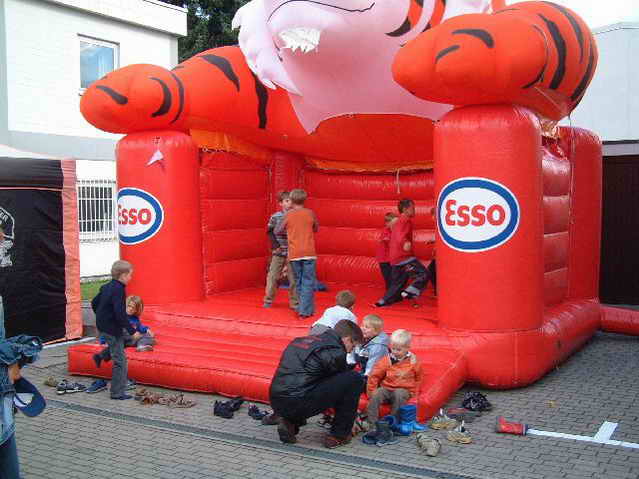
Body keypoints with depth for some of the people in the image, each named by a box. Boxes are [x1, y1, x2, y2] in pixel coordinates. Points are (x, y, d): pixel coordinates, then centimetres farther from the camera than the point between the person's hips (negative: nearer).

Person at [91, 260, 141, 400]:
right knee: (120, 361, 0)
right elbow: (120, 314, -25)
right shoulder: (119, 289, -20)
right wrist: (132, 331, -20)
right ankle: (117, 393, 5)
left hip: (102, 325, 9)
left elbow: (94, 303, 18)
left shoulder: (107, 287, 6)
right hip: (112, 329, -9)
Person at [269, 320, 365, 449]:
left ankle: (290, 423, 16)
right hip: (299, 404, -8)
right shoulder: (335, 351, -4)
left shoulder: (301, 340, 21)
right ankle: (338, 435, 8)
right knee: (355, 378, 0)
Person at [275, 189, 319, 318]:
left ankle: (303, 308, 18)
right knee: (308, 282, 1)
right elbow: (316, 229, 16)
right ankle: (305, 311, -5)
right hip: (309, 253, -1)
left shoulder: (288, 215, 0)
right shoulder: (310, 213, 1)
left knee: (299, 282, 13)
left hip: (294, 254, 1)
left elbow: (277, 231, 8)